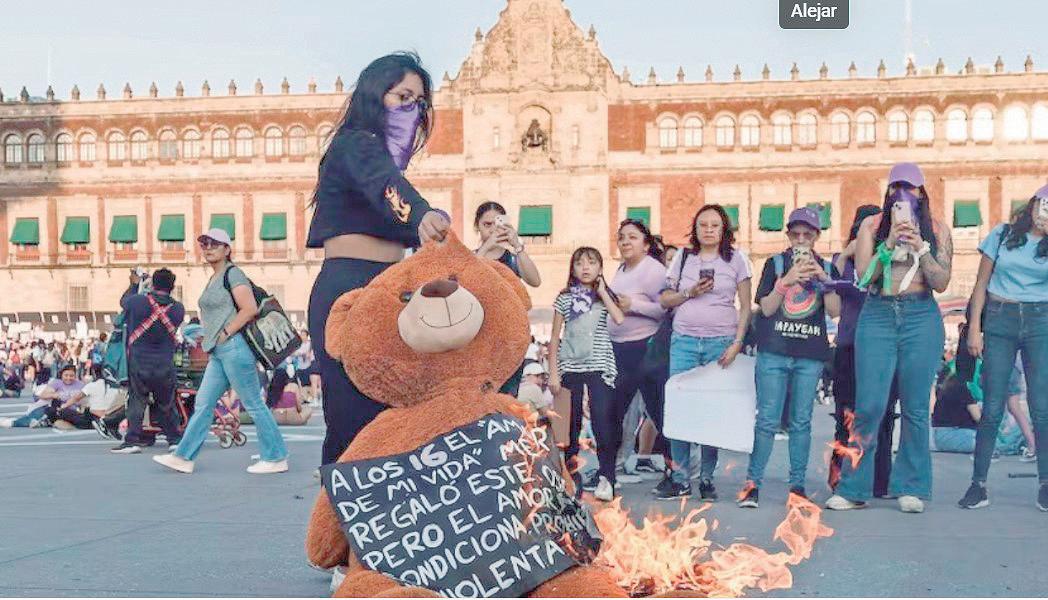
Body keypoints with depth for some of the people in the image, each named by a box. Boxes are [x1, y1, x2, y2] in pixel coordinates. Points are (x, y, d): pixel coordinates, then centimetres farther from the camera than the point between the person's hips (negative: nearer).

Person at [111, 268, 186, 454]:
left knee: (136, 401, 7)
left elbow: (124, 301, 11)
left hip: (139, 364, -2)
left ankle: (133, 440, 0)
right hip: (165, 366, 2)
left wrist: (134, 284, 27)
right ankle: (175, 439, 17)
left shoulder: (138, 302, -12)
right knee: (167, 404, 16)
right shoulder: (178, 309, -6)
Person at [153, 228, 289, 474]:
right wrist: (209, 335, 15)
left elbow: (250, 309, -19)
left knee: (253, 403, -4)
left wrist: (225, 333, -15)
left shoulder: (232, 273, -8)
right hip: (218, 352, 10)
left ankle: (276, 458, 3)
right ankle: (184, 457, 15)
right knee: (203, 404, 10)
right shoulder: (213, 279, 19)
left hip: (234, 346, -9)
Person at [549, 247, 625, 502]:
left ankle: (606, 476, -4)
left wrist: (602, 292, -6)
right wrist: (553, 373, 0)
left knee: (603, 421, -10)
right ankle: (571, 475, 14)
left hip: (599, 367, -1)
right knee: (570, 422, 4)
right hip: (570, 367, 1)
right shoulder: (564, 298, 7)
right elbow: (555, 337, 6)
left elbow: (619, 319, -14)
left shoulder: (605, 296, 7)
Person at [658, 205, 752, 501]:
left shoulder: (736, 259, 6)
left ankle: (706, 478, 5)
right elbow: (665, 300, 12)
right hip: (684, 340, 2)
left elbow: (746, 307, 5)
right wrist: (690, 292, -5)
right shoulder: (683, 257, 11)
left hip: (720, 342, -2)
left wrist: (737, 344, -5)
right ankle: (679, 478, 3)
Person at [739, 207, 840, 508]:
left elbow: (835, 310, 1)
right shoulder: (775, 263, 8)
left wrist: (822, 278, -11)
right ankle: (752, 483, -1)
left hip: (811, 354, 2)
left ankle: (798, 484, 12)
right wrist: (787, 281, -12)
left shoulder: (827, 268, 12)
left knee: (801, 422, 5)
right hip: (774, 351, -2)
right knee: (767, 420, -5)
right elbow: (766, 308, 1)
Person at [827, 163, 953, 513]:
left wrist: (920, 247, -11)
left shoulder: (937, 230, 9)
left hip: (921, 317, 0)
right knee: (869, 405, -4)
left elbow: (941, 282, 1)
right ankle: (853, 489, 3)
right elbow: (863, 276, -1)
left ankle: (911, 488, 13)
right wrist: (890, 243, -11)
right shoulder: (872, 226, 9)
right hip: (877, 316, 0)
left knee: (915, 407, 3)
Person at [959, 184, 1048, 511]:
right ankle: (978, 484, 2)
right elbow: (982, 283, 6)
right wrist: (974, 328, 0)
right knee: (992, 407, -2)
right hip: (1000, 321, 0)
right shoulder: (1003, 235, 6)